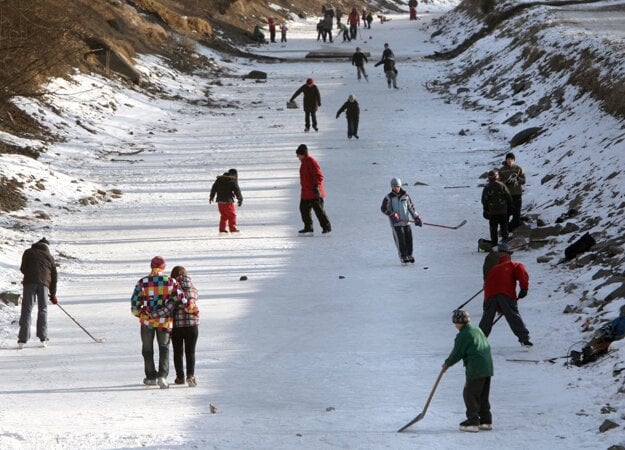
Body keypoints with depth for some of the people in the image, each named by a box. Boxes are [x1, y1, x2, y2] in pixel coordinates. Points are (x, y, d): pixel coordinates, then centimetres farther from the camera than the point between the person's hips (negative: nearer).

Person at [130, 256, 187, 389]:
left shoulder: (143, 282, -8)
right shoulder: (171, 282, -6)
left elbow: (135, 303, -5)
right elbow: (181, 298, -6)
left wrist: (137, 313, 15)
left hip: (147, 320, 0)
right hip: (165, 321, 0)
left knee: (148, 349, 17)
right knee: (164, 349, 10)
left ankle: (151, 377, 23)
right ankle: (162, 375, -9)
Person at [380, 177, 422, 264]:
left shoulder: (405, 196, 8)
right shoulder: (388, 198, -2)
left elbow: (411, 207, 13)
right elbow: (383, 208, -5)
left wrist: (416, 218, 7)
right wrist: (392, 214, -17)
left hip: (406, 222, 4)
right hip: (396, 223, -4)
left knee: (409, 239, 3)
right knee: (400, 241, -9)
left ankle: (409, 256, 19)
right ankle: (403, 258, -3)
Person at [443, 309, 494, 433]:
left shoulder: (462, 336, -10)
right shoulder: (478, 330, 16)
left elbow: (457, 353, -7)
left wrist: (447, 363, 10)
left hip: (475, 369, -9)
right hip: (488, 367, 9)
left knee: (470, 395, -1)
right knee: (483, 396, 16)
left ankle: (473, 422, -3)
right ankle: (486, 421, 20)